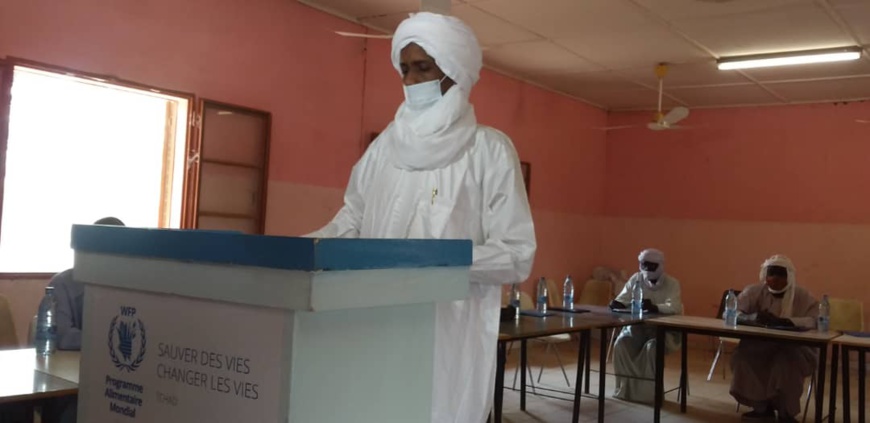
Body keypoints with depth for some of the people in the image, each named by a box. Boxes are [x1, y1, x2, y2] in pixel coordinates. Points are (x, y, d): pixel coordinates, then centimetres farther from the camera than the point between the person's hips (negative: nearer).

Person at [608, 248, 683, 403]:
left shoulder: (671, 283, -9)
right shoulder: (636, 279, 3)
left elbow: (673, 307, -26)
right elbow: (621, 300, 2)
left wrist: (654, 307, -44)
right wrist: (616, 304, -23)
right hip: (638, 327, 4)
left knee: (652, 347, -34)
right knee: (621, 343, -23)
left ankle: (648, 391, -17)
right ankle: (626, 387, -9)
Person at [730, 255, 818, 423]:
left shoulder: (802, 296, -6)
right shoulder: (754, 291, -2)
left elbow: (817, 319, -22)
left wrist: (782, 321, -34)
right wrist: (753, 317, -29)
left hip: (793, 347, -2)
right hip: (760, 345, 2)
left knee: (788, 361, -33)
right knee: (743, 356, -26)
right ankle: (762, 406, -6)